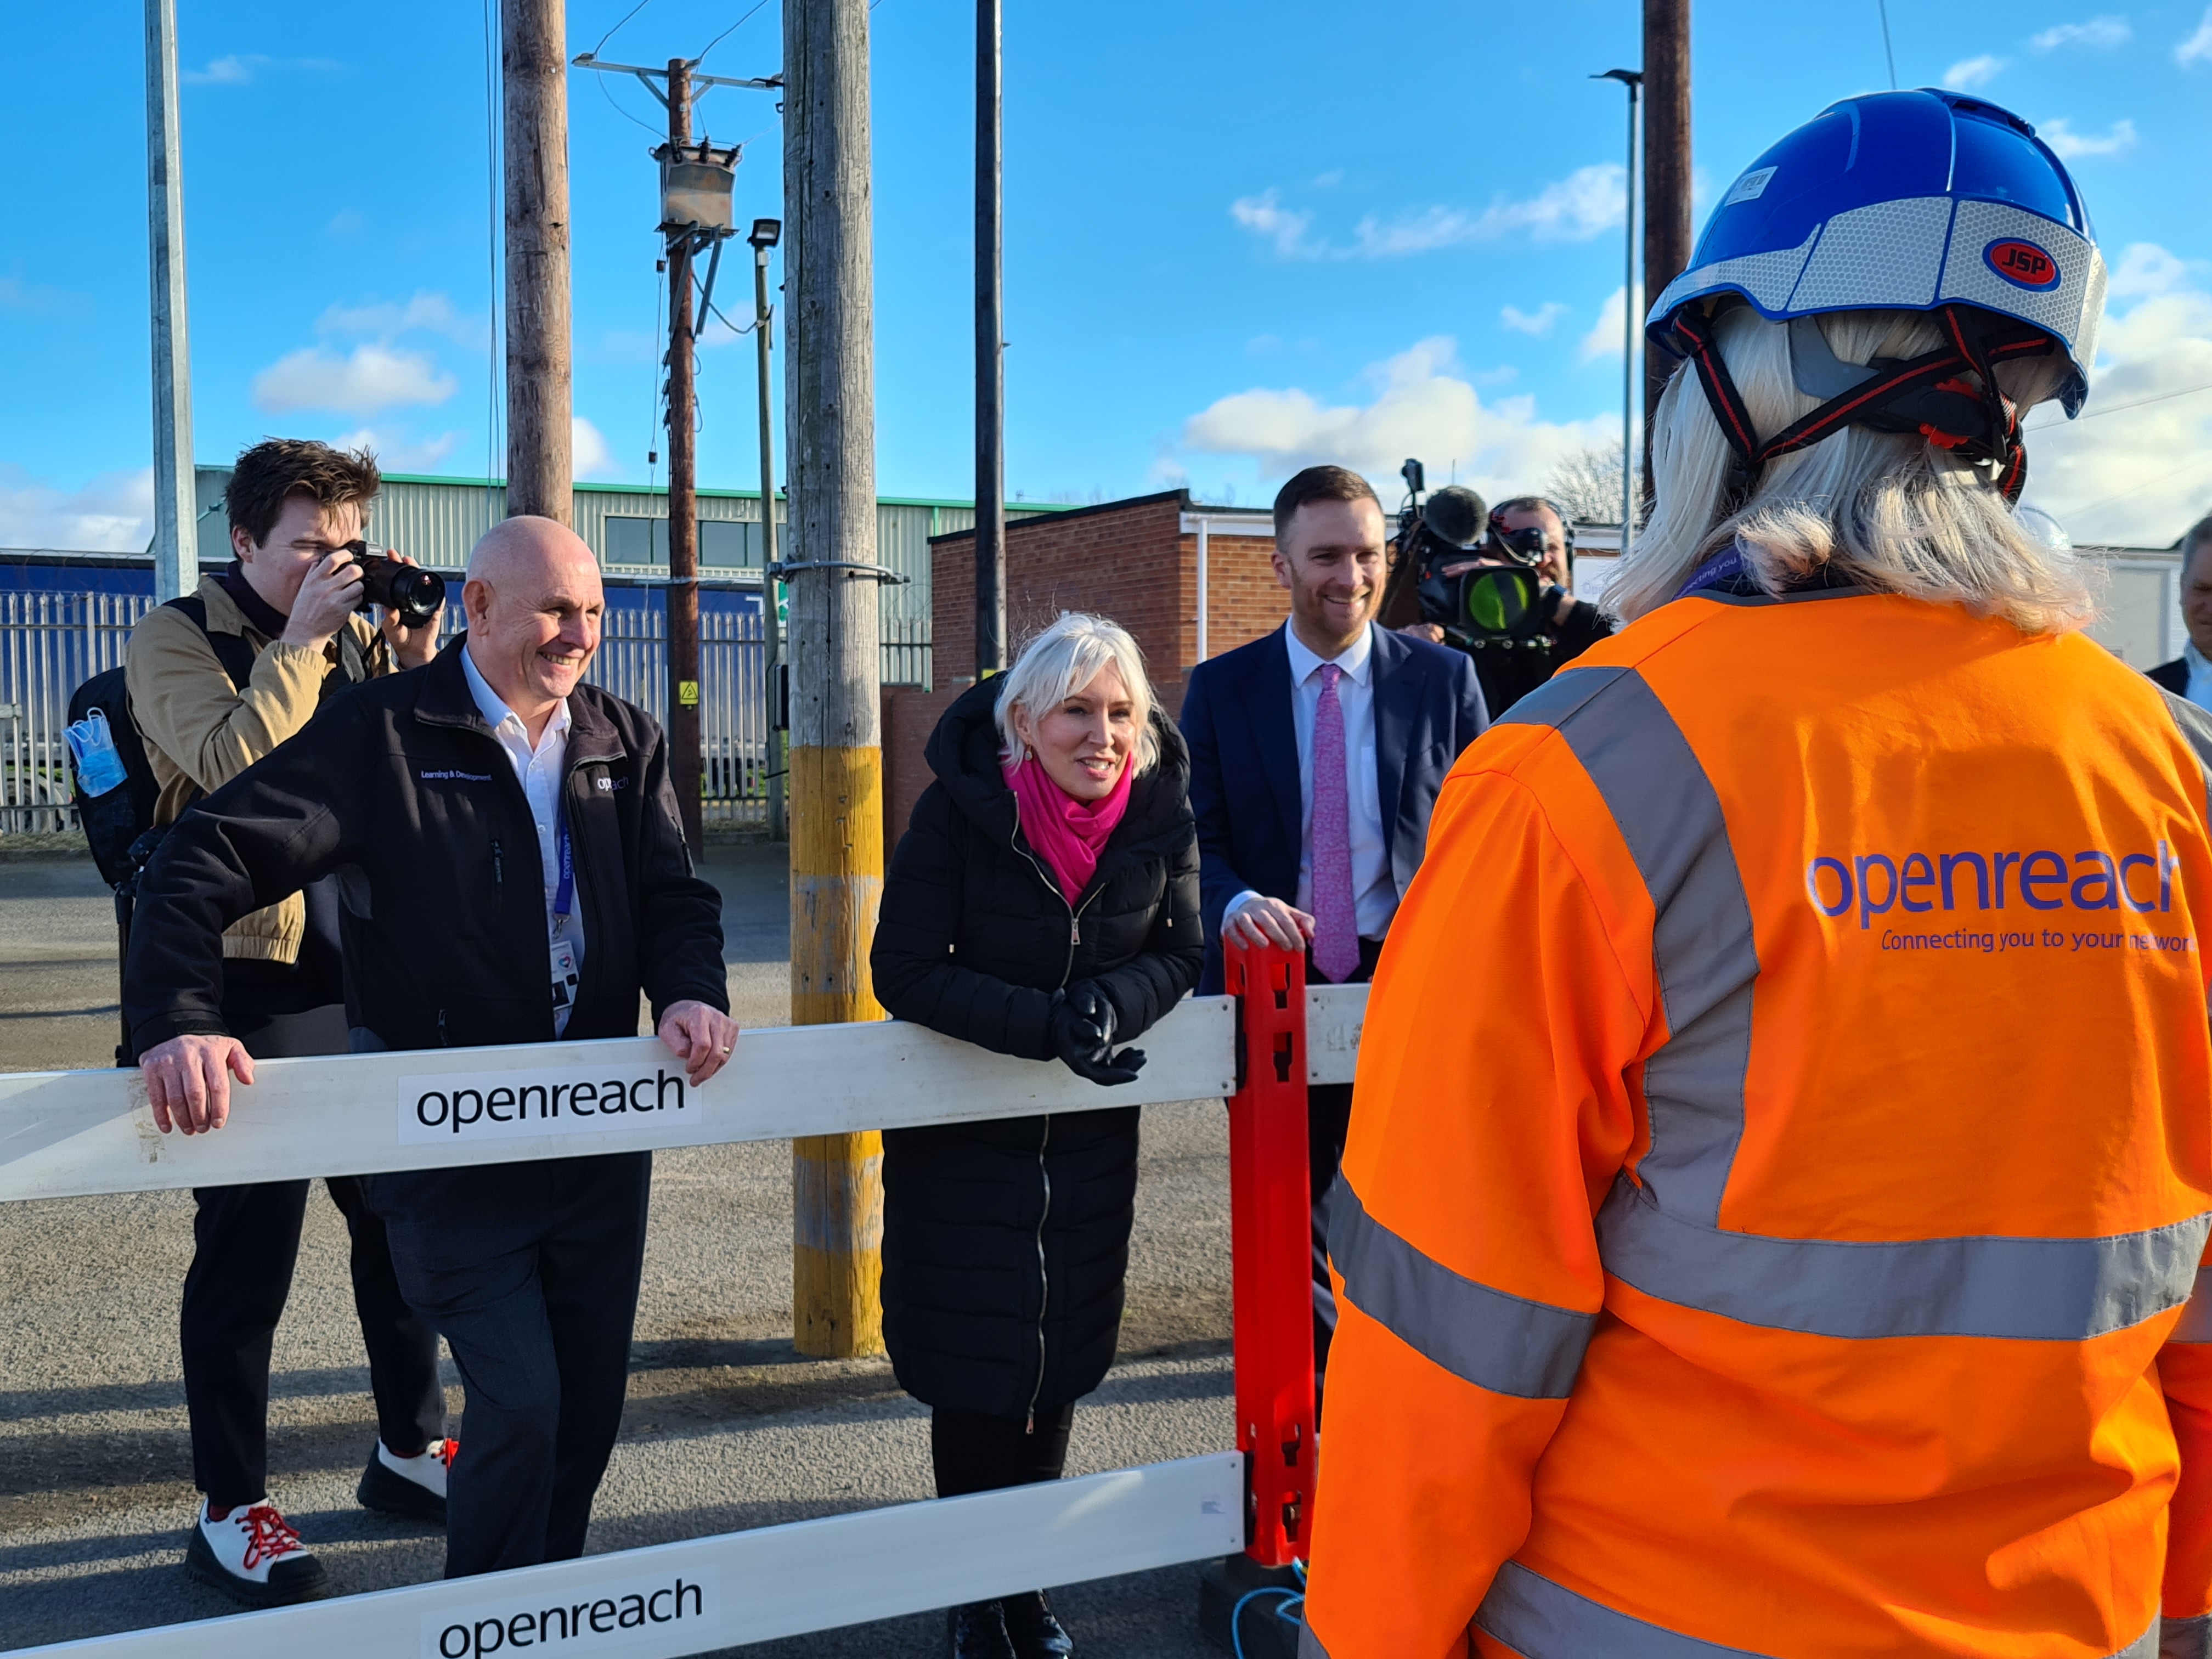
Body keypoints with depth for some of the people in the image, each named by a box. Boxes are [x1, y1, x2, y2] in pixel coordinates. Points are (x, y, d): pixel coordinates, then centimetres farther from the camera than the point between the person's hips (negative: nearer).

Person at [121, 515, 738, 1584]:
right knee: (519, 1403, -8)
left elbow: (673, 897, 4)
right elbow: (206, 857, -13)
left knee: (589, 1407, 14)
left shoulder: (625, 743, 7)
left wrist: (691, 993, -18)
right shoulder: (384, 731, -8)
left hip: (598, 1130, 5)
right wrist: (178, 1022, -28)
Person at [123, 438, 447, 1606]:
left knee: (401, 1215, 14)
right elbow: (233, 766, -21)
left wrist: (415, 668, -6)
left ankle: (410, 1448, 31)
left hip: (373, 982, 6)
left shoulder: (364, 633, 12)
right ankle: (229, 1510, 16)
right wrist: (301, 638, -17)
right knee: (246, 1250, 2)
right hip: (255, 988, -5)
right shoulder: (177, 638, -3)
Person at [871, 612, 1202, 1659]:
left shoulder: (1161, 813, -10)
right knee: (972, 1371, 6)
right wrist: (1045, 1024, -29)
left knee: (1057, 1364, 14)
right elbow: (904, 971, -19)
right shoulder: (960, 809, -18)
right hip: (963, 1134, -3)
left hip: (1091, 1137, 3)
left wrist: (1111, 1004, -23)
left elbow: (1179, 951, -1)